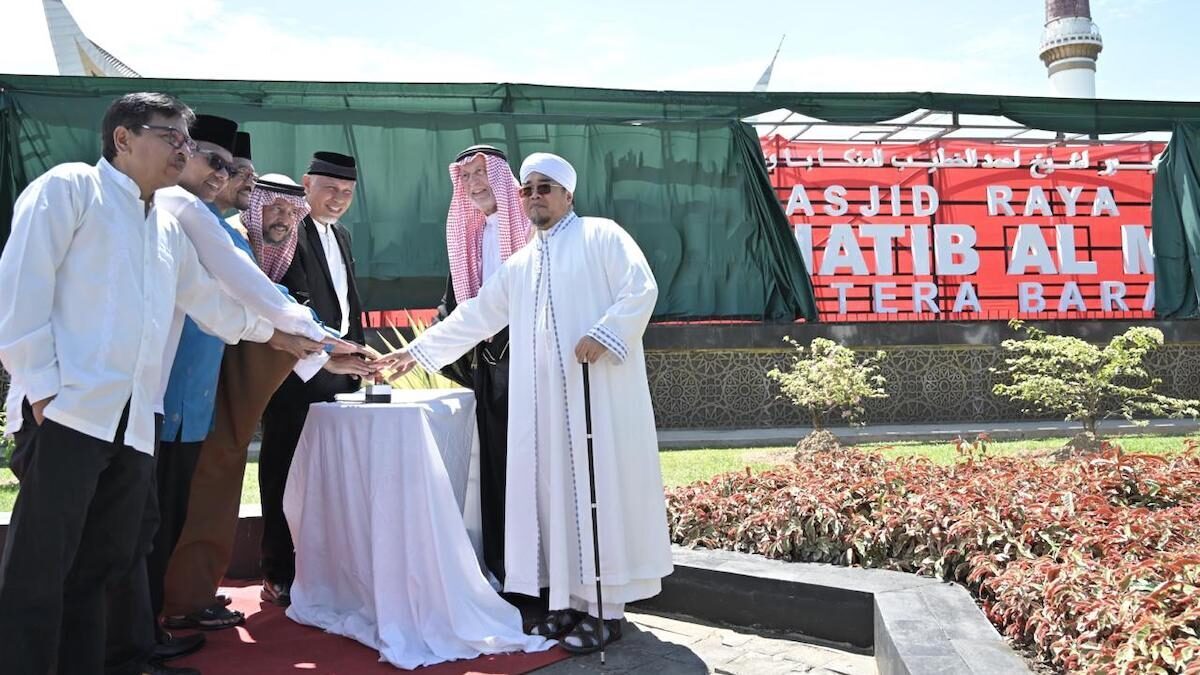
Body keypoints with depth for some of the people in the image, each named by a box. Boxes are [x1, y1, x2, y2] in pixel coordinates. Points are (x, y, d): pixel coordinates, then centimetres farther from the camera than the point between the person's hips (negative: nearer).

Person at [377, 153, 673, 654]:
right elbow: (476, 316, 23)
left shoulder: (602, 235, 3)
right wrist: (417, 350, 21)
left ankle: (609, 609, 2)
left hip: (599, 391, -6)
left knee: (603, 488, -4)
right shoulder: (519, 265, 20)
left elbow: (641, 289, -7)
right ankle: (573, 599, 16)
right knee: (559, 492, 6)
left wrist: (603, 335, -20)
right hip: (547, 398, 6)